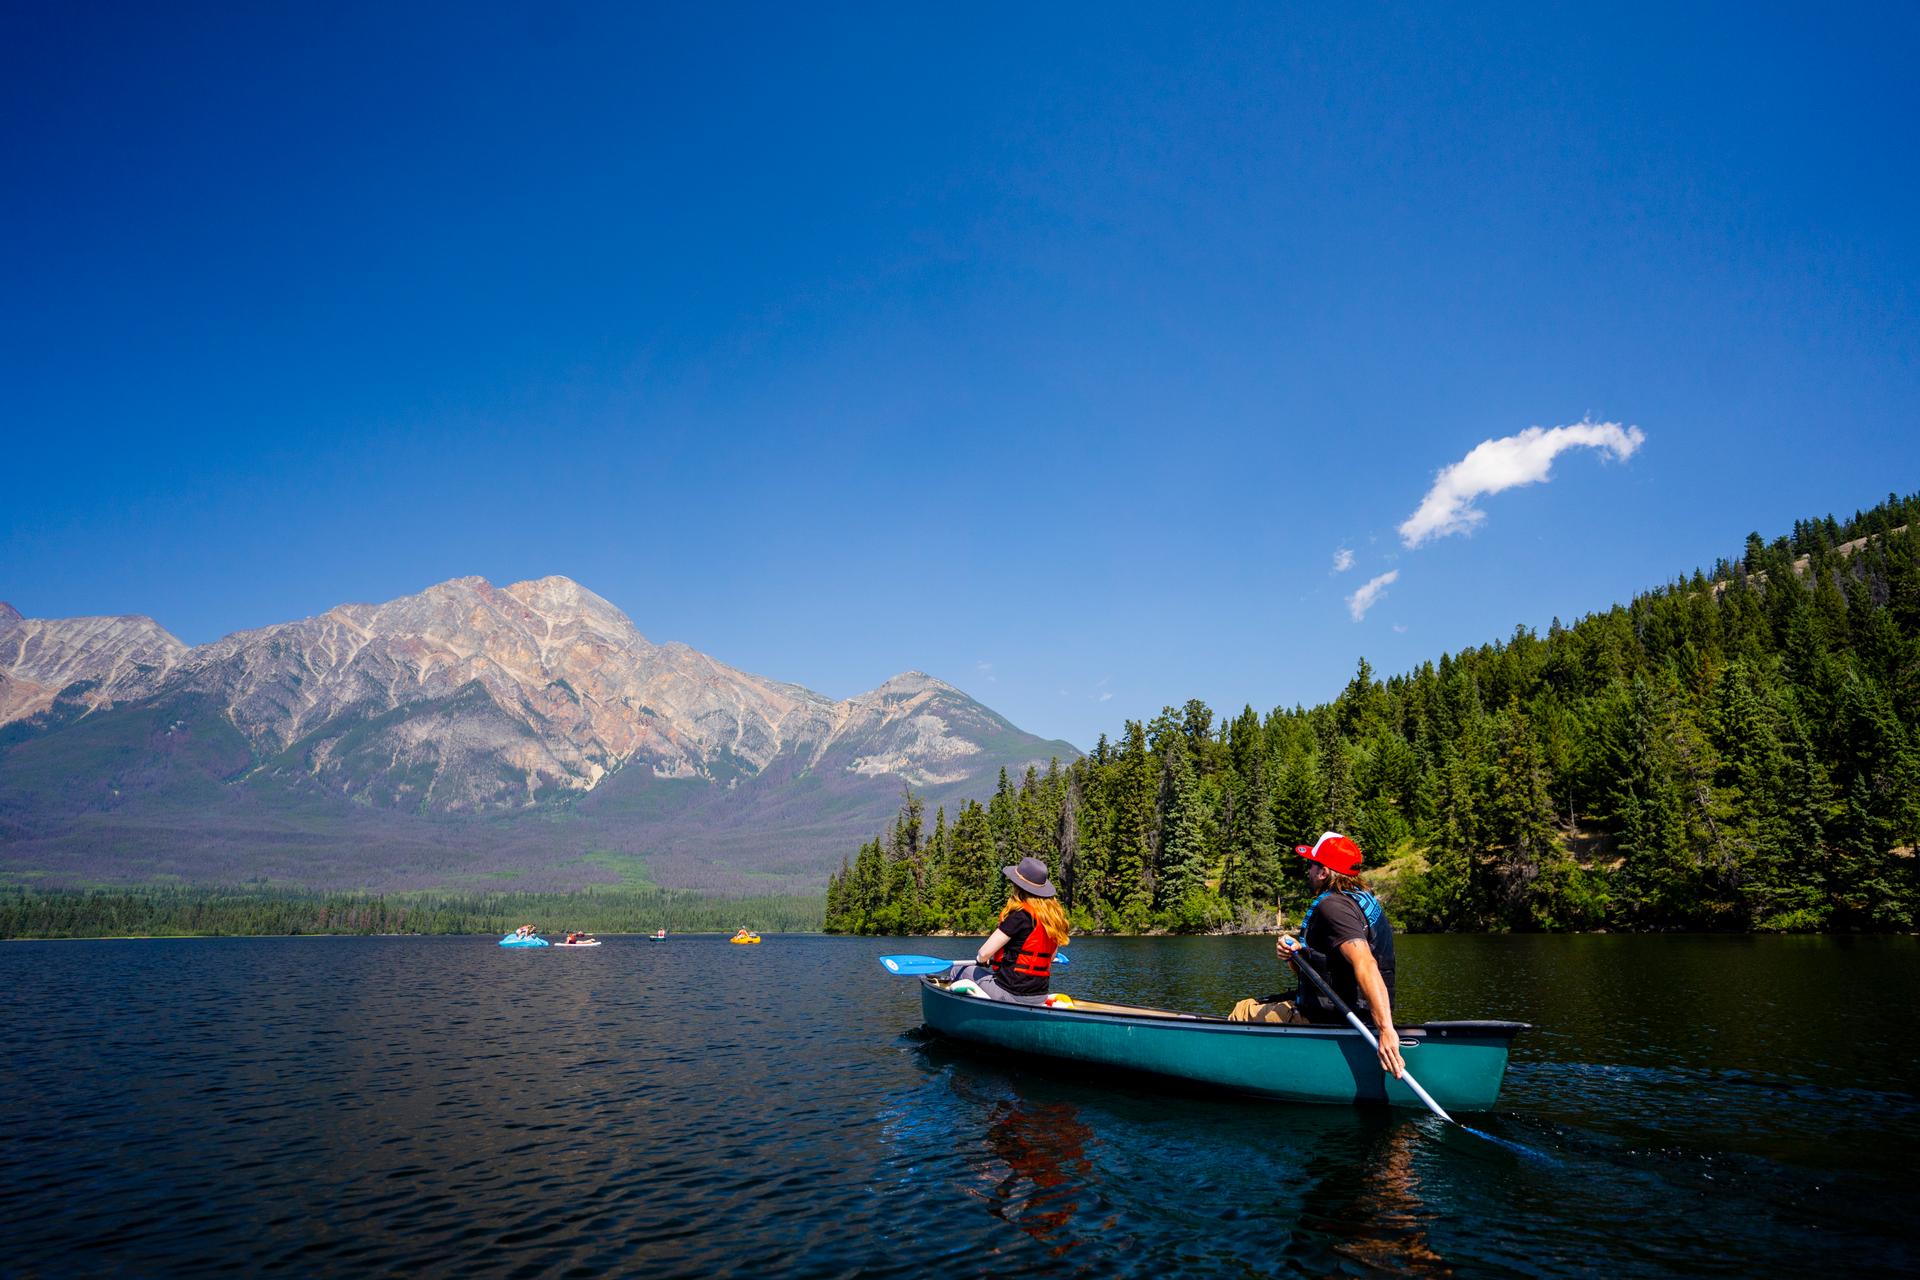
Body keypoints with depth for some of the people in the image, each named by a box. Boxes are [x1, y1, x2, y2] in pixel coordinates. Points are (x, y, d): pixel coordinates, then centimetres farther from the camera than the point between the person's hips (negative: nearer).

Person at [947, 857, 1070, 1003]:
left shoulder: (1019, 915, -18)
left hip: (1011, 994, -8)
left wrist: (981, 960, 7)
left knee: (959, 970, 12)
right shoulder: (1054, 915, 3)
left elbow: (984, 953, -16)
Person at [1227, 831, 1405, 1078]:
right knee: (1259, 1005, 25)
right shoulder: (1361, 898, 11)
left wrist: (1386, 1029, -43)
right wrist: (1294, 951, -8)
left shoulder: (1333, 905, -22)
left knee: (1242, 1013, 6)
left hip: (1330, 1020, -10)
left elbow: (1366, 965, -37)